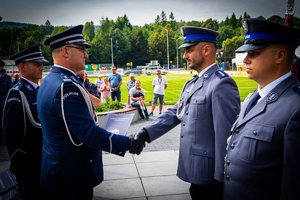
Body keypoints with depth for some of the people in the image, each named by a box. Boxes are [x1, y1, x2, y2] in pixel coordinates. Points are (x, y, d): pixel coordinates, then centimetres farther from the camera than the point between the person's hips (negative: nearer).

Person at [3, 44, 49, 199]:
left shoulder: (38, 90, 8)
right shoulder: (17, 94, -20)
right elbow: (13, 137, -22)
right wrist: (23, 172, -18)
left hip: (45, 163, 8)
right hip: (31, 167, -8)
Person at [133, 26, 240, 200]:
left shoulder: (222, 85, -19)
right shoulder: (191, 84, 11)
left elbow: (225, 136, -22)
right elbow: (174, 114, 8)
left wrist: (221, 181, -19)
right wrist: (146, 133, -4)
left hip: (208, 174, -8)